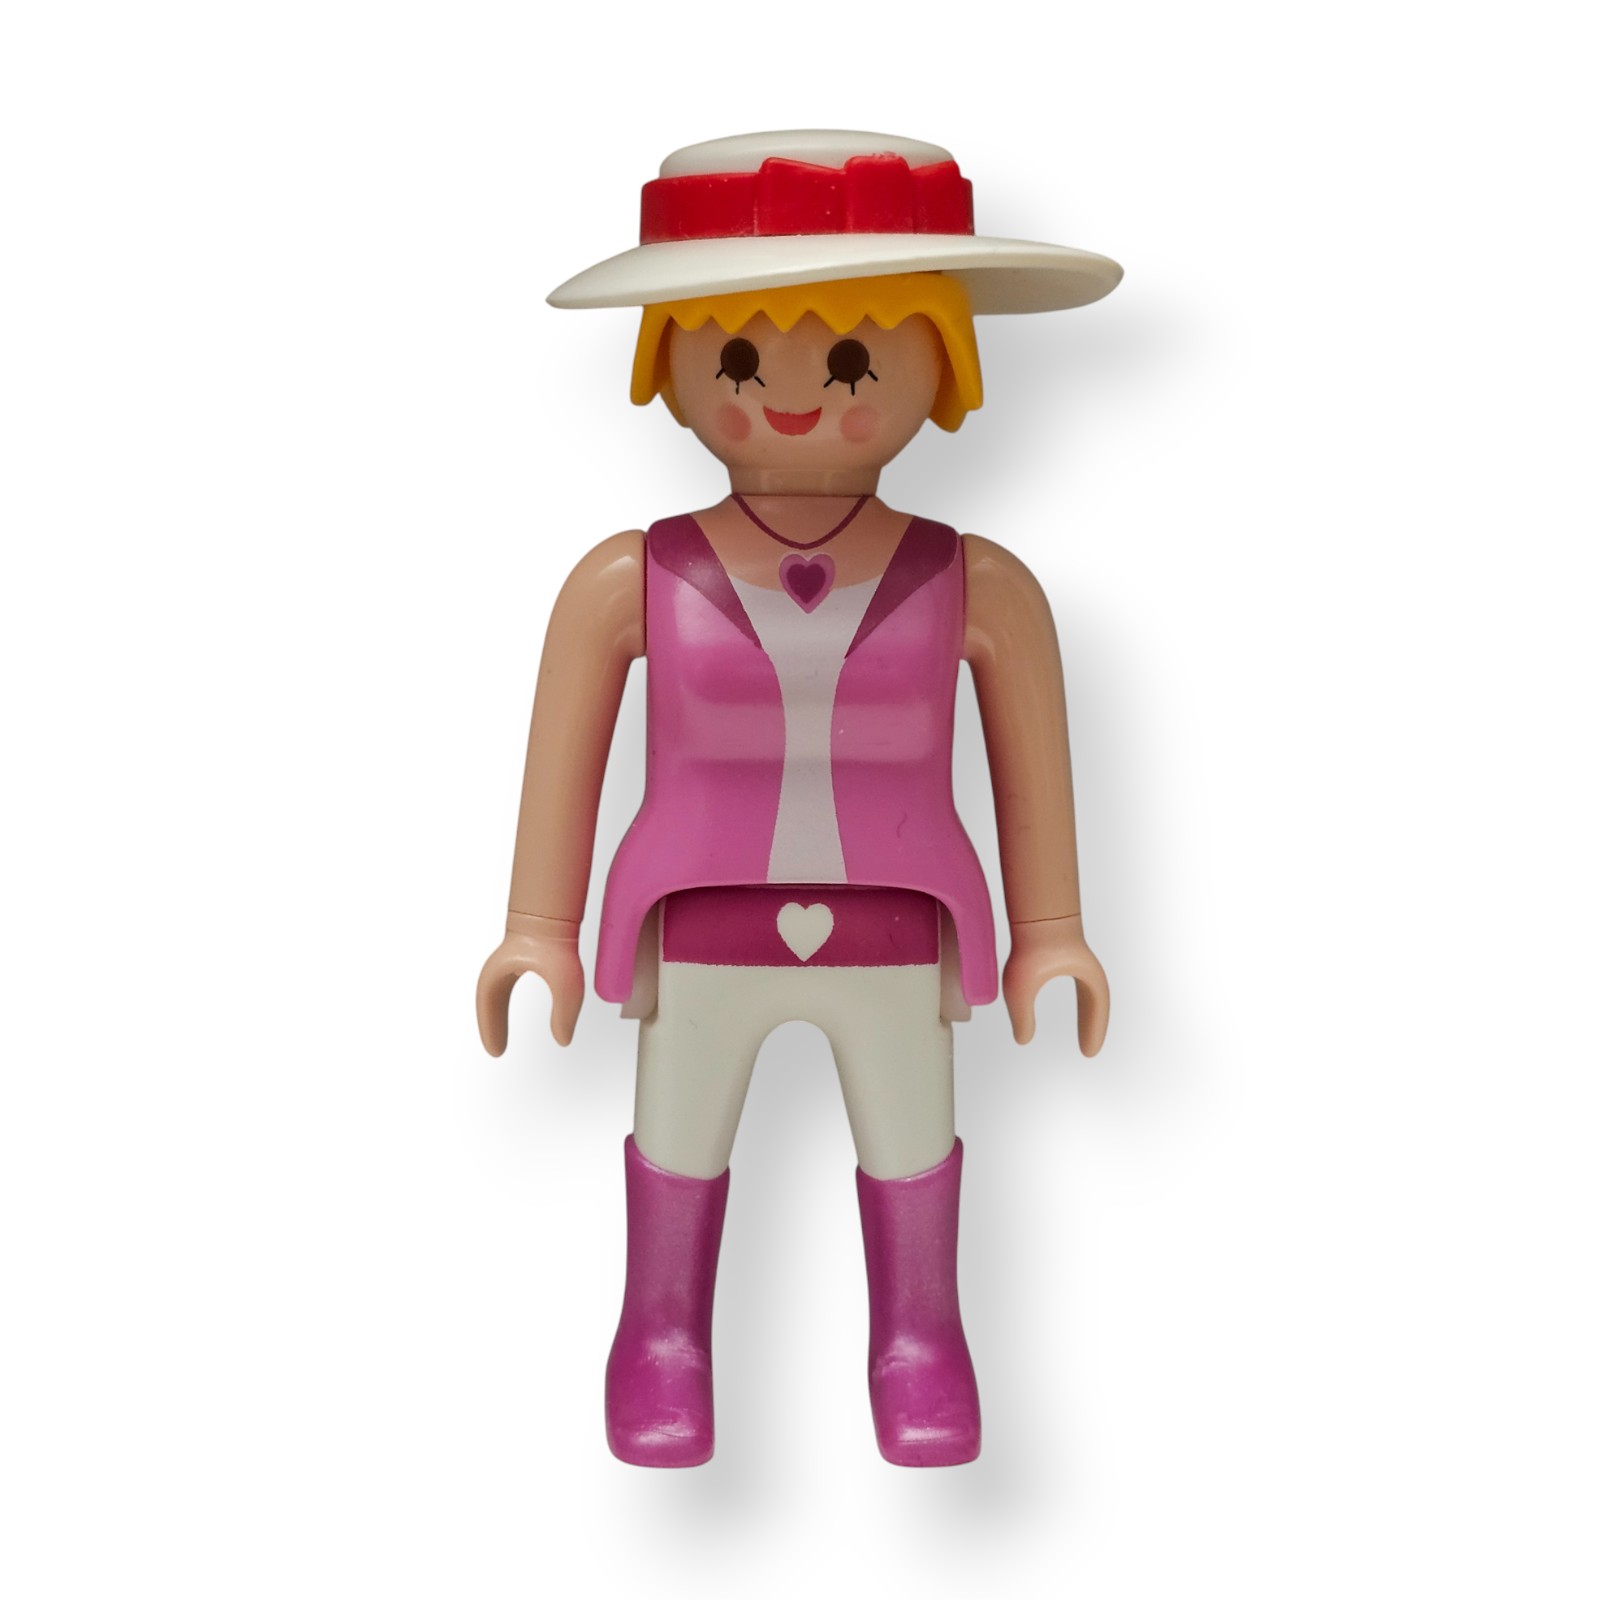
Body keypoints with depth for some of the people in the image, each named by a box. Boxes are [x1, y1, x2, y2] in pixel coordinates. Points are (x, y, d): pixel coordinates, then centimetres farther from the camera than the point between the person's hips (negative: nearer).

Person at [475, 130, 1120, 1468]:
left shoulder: (975, 588, -5)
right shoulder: (632, 585, -7)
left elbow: (1035, 767, 3)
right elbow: (563, 759, 1)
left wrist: (1051, 935, 6)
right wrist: (539, 934, 2)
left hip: (898, 940, 0)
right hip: (700, 939, 0)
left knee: (910, 1136, 11)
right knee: (679, 1135, 10)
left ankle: (918, 1338, 29)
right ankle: (664, 1337, 28)